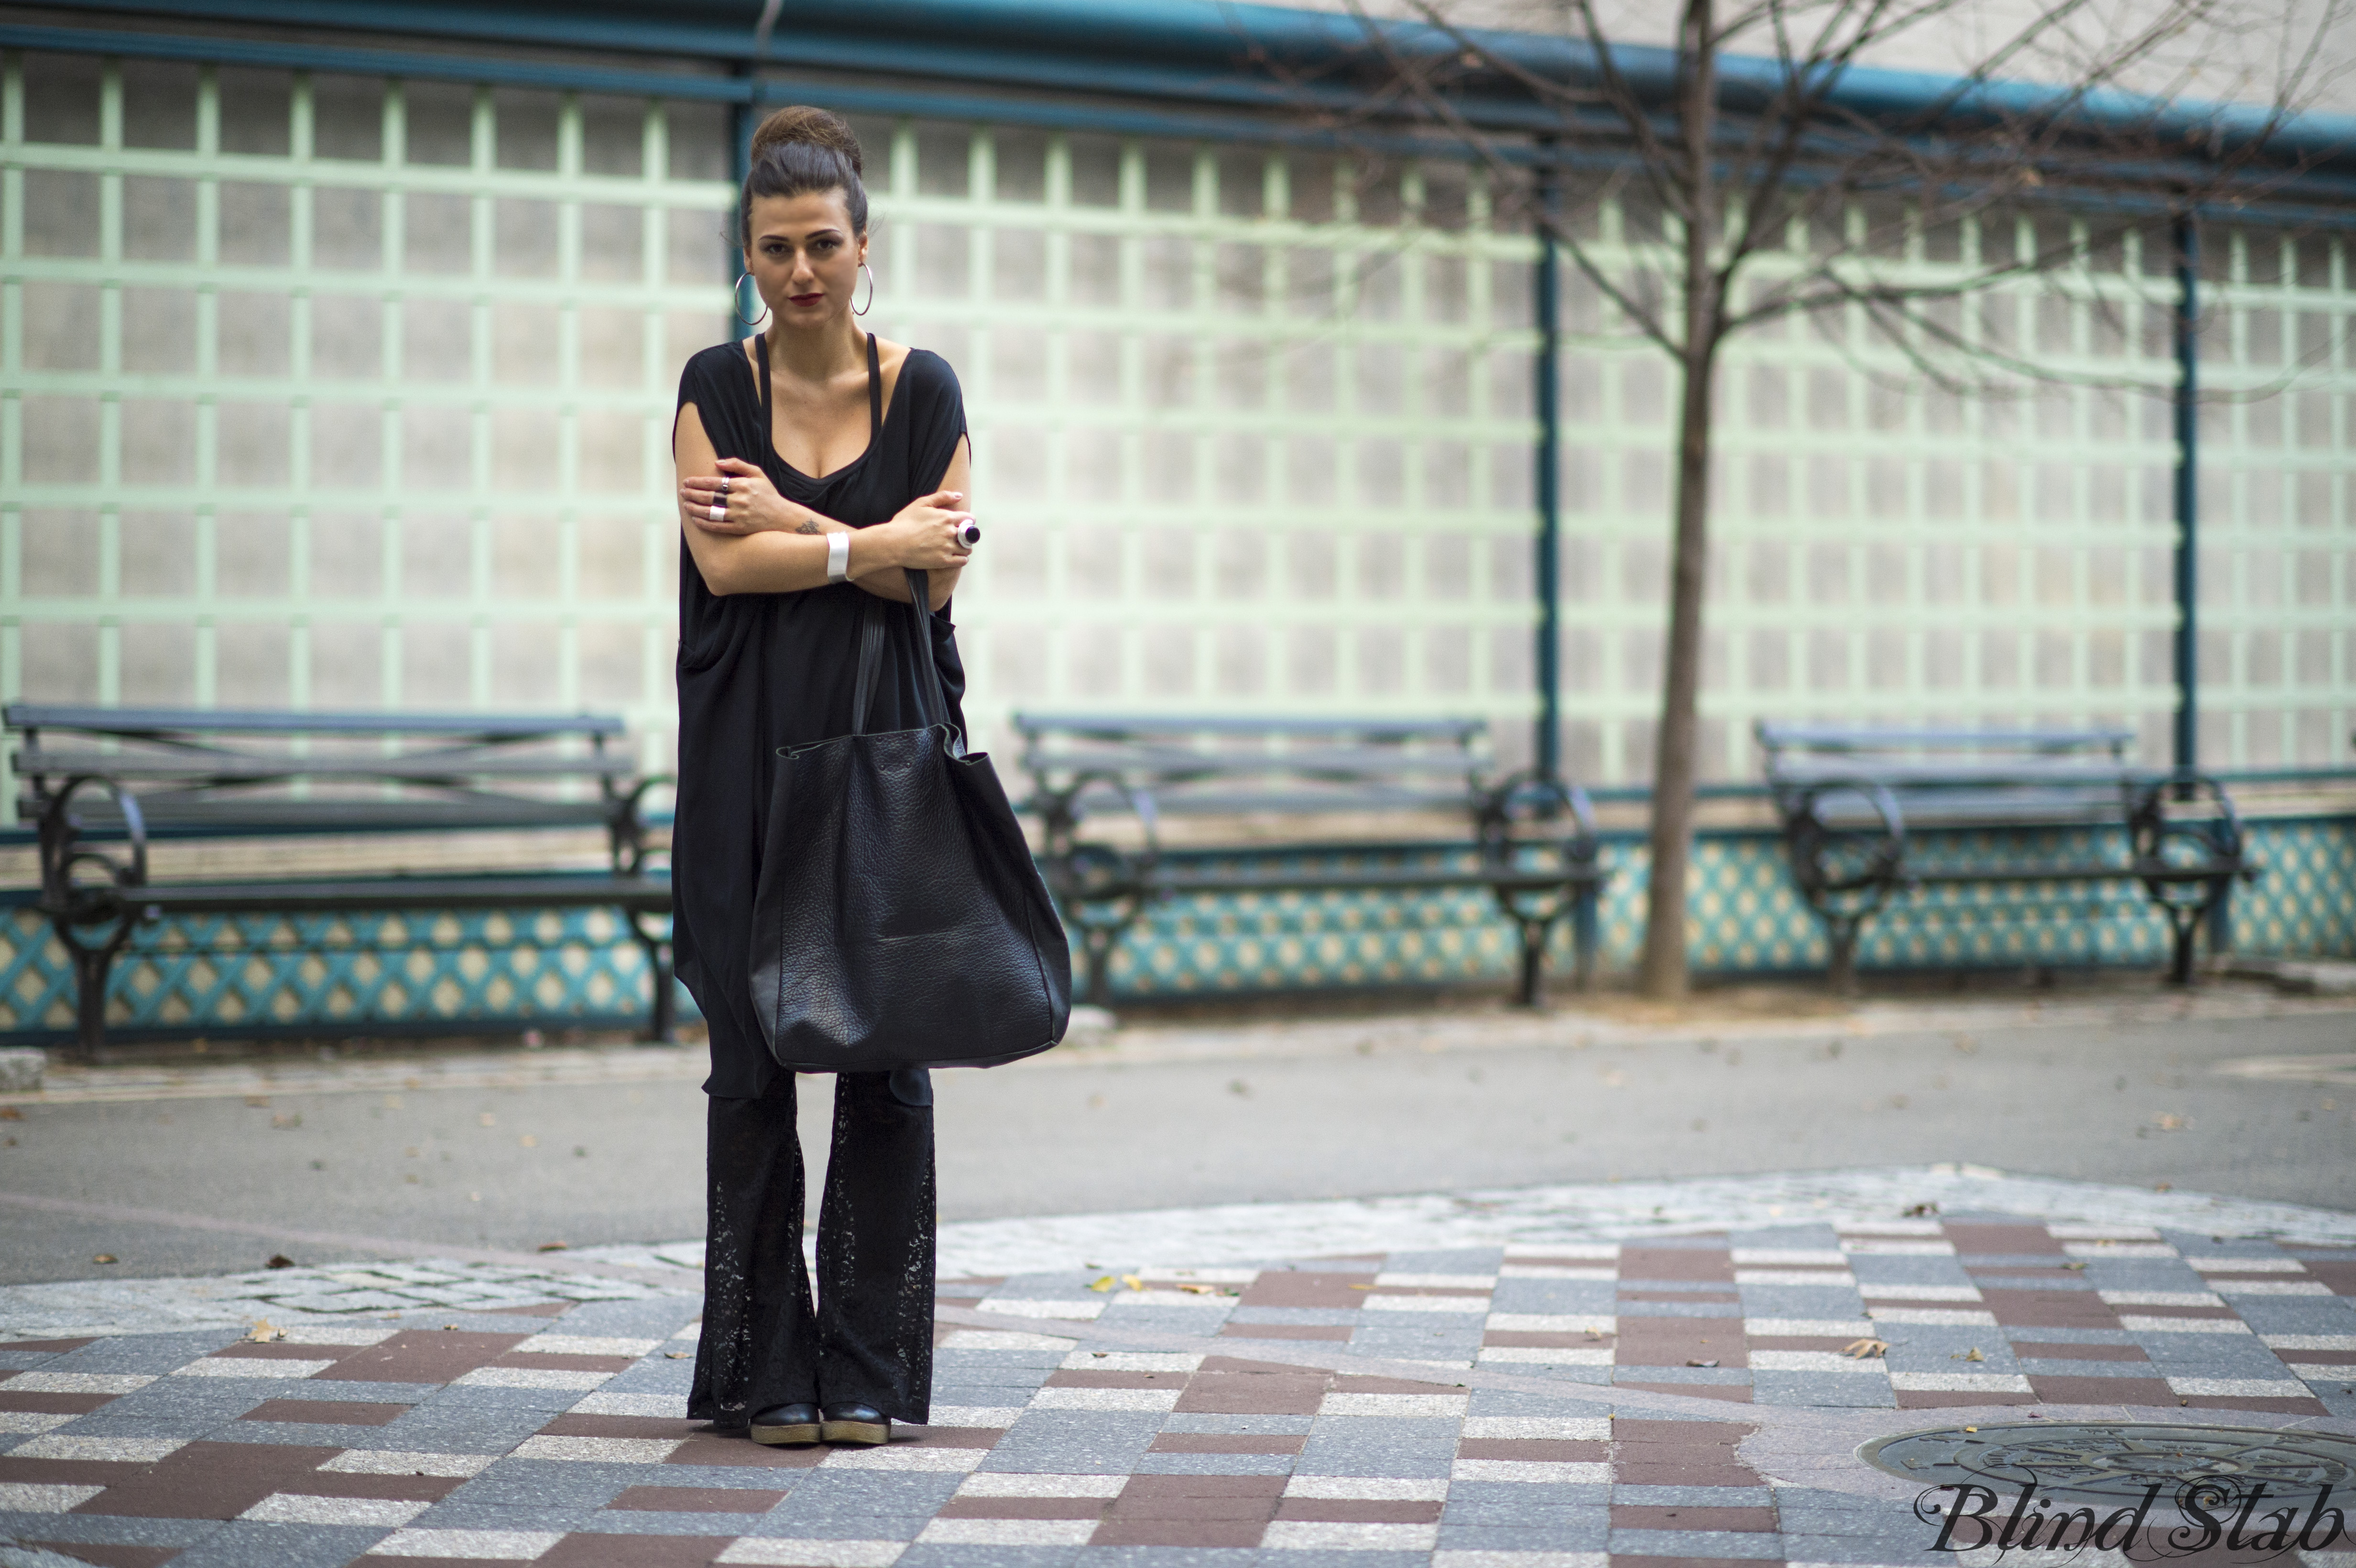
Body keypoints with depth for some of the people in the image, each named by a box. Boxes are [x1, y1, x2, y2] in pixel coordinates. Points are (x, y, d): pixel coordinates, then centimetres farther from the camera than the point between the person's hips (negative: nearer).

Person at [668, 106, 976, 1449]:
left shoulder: (925, 391, 4)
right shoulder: (716, 388, 4)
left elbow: (938, 579, -5)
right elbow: (724, 564, -9)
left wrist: (791, 526, -9)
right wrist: (877, 542, -11)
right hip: (750, 758, 0)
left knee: (889, 1059, -2)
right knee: (755, 1059, 0)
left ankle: (866, 1370, 4)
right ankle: (768, 1370, 7)